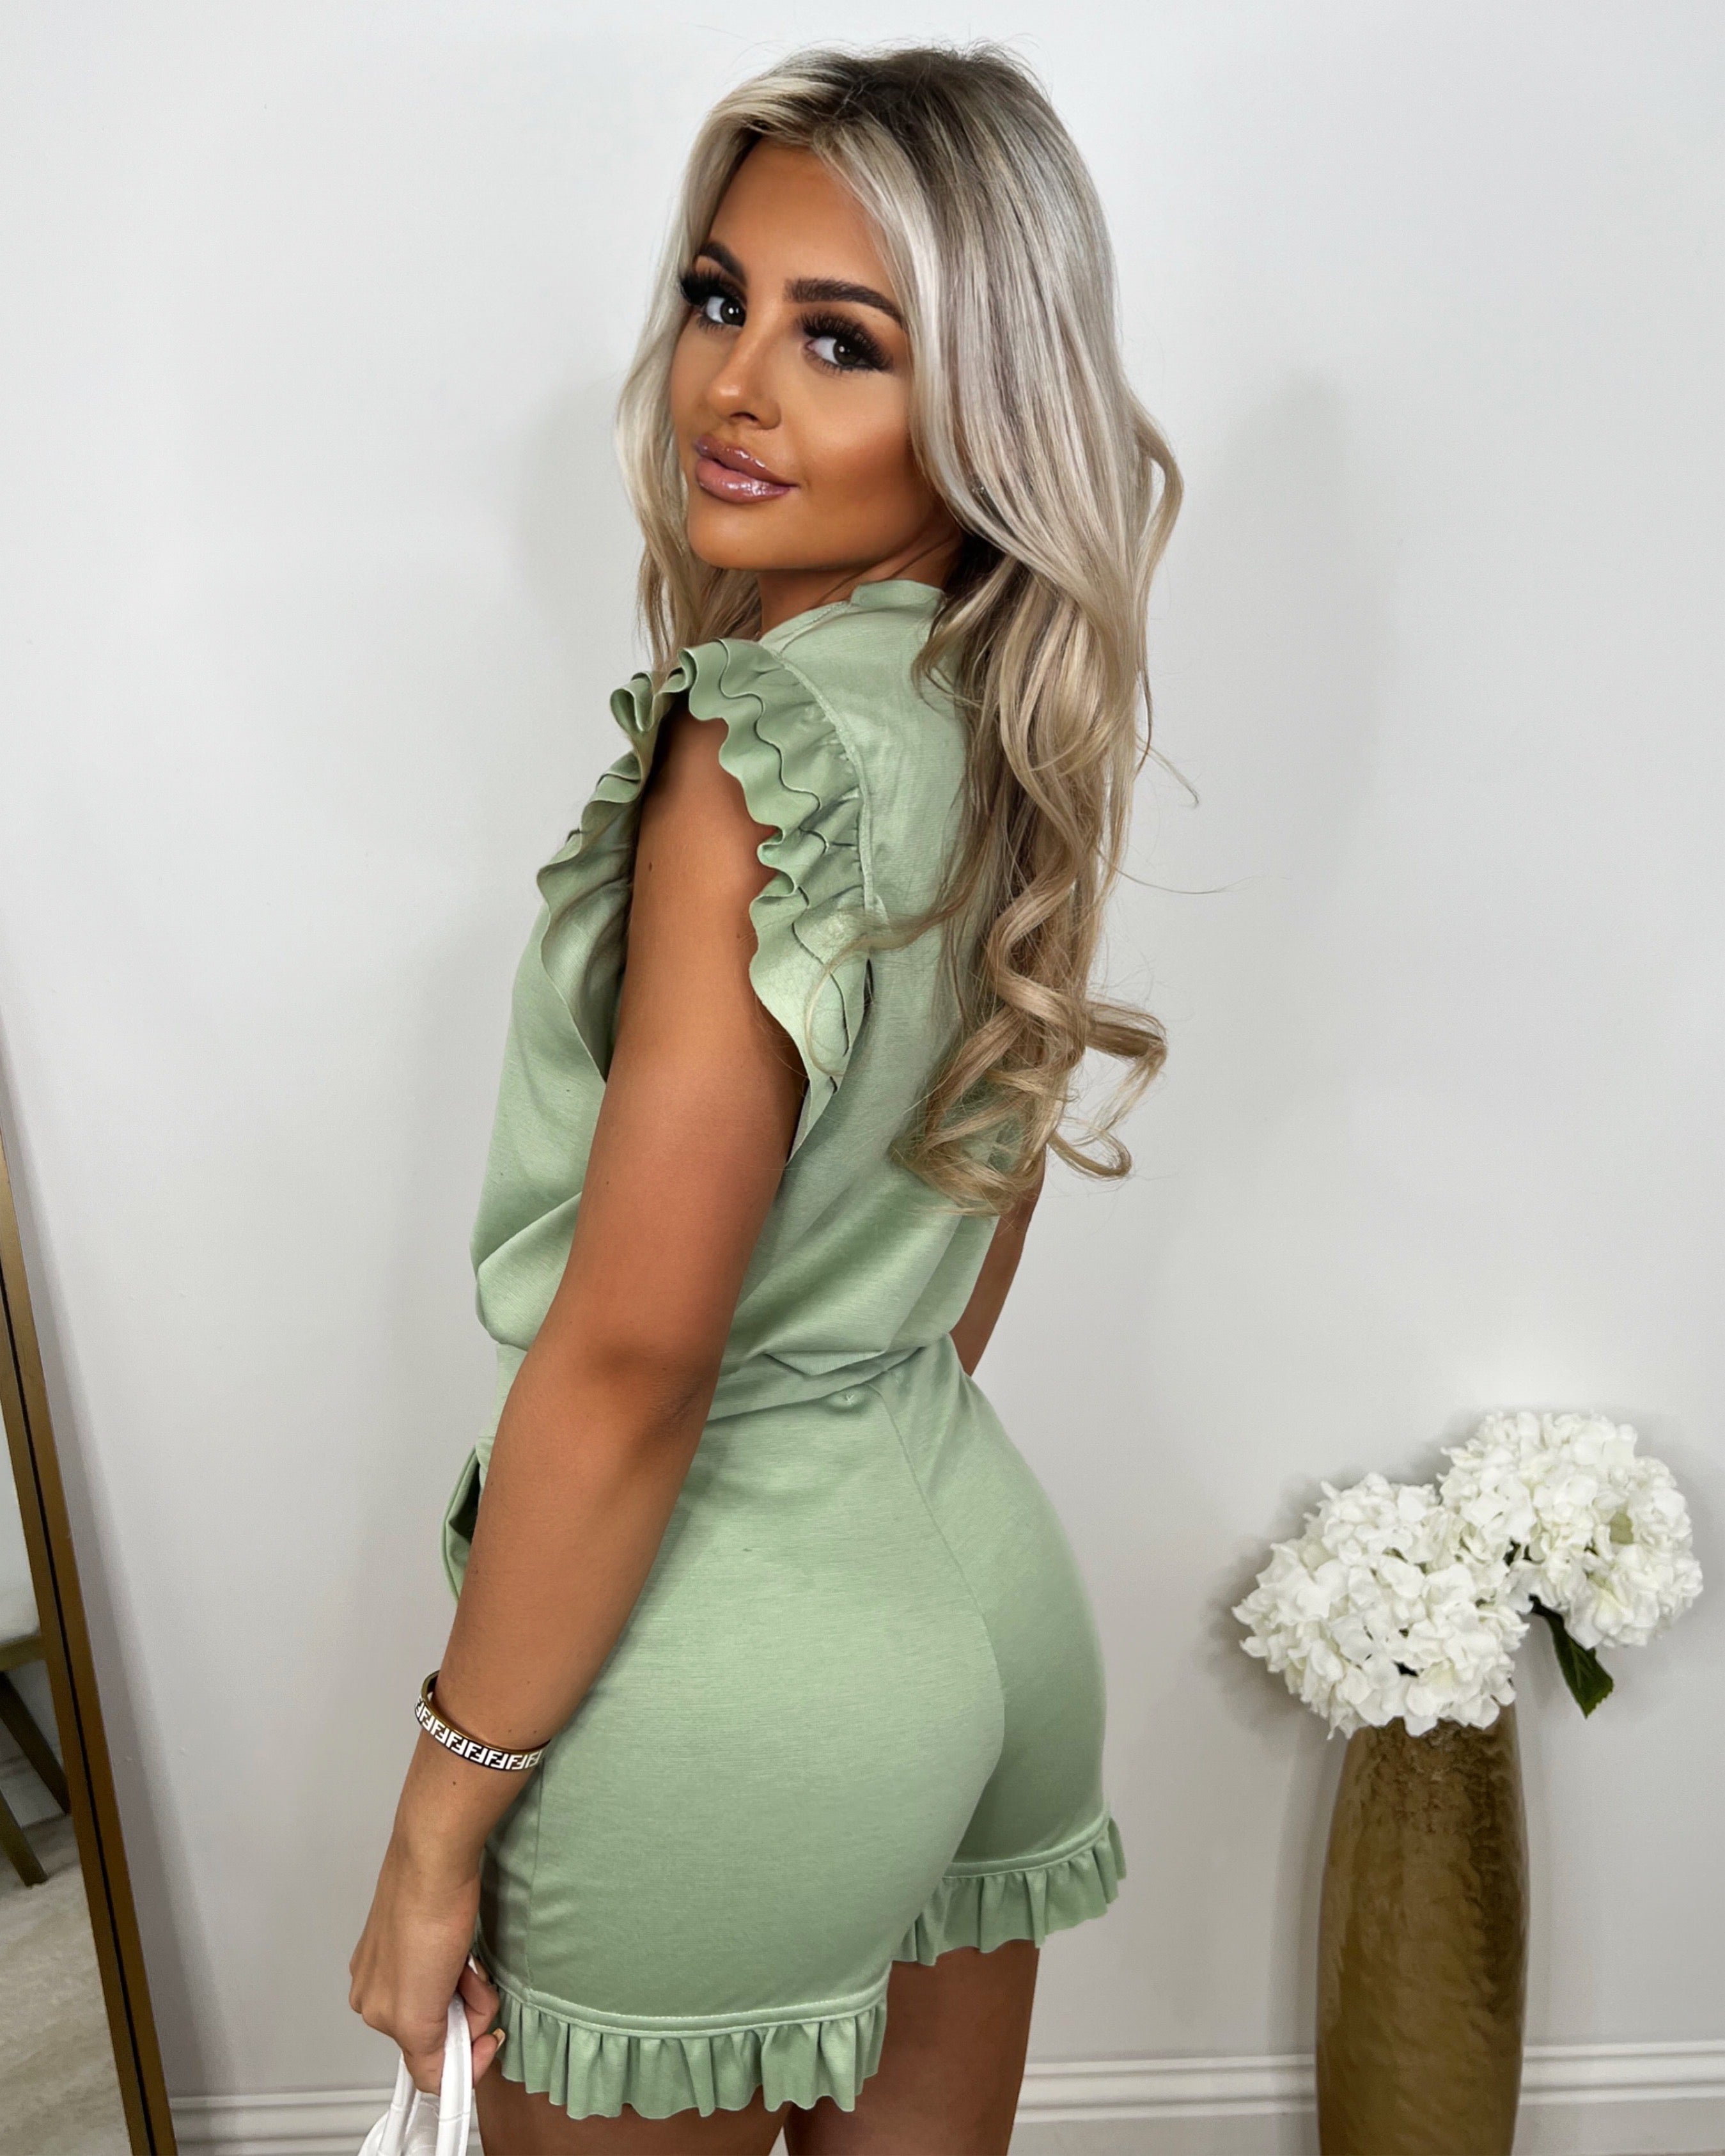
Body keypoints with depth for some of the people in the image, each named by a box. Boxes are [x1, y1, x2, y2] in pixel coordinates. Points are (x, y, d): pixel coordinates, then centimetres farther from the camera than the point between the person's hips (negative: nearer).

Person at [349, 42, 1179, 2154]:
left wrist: (439, 1823, -12)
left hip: (726, 1662, -7)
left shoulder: (764, 752, -25)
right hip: (978, 1567, 8)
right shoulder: (1014, 718, 1)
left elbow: (626, 1362, -24)